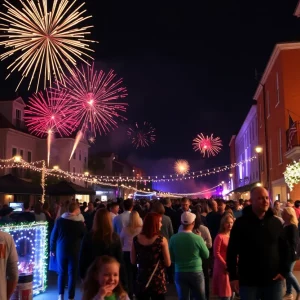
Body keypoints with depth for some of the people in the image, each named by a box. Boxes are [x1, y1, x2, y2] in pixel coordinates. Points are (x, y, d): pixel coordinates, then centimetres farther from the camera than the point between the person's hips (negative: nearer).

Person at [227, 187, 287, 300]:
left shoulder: (276, 222, 2)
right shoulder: (241, 223, -8)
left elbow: (284, 248, 9)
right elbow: (232, 251, -6)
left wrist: (283, 271, 0)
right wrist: (233, 277, -8)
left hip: (273, 280, 3)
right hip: (248, 281, -2)